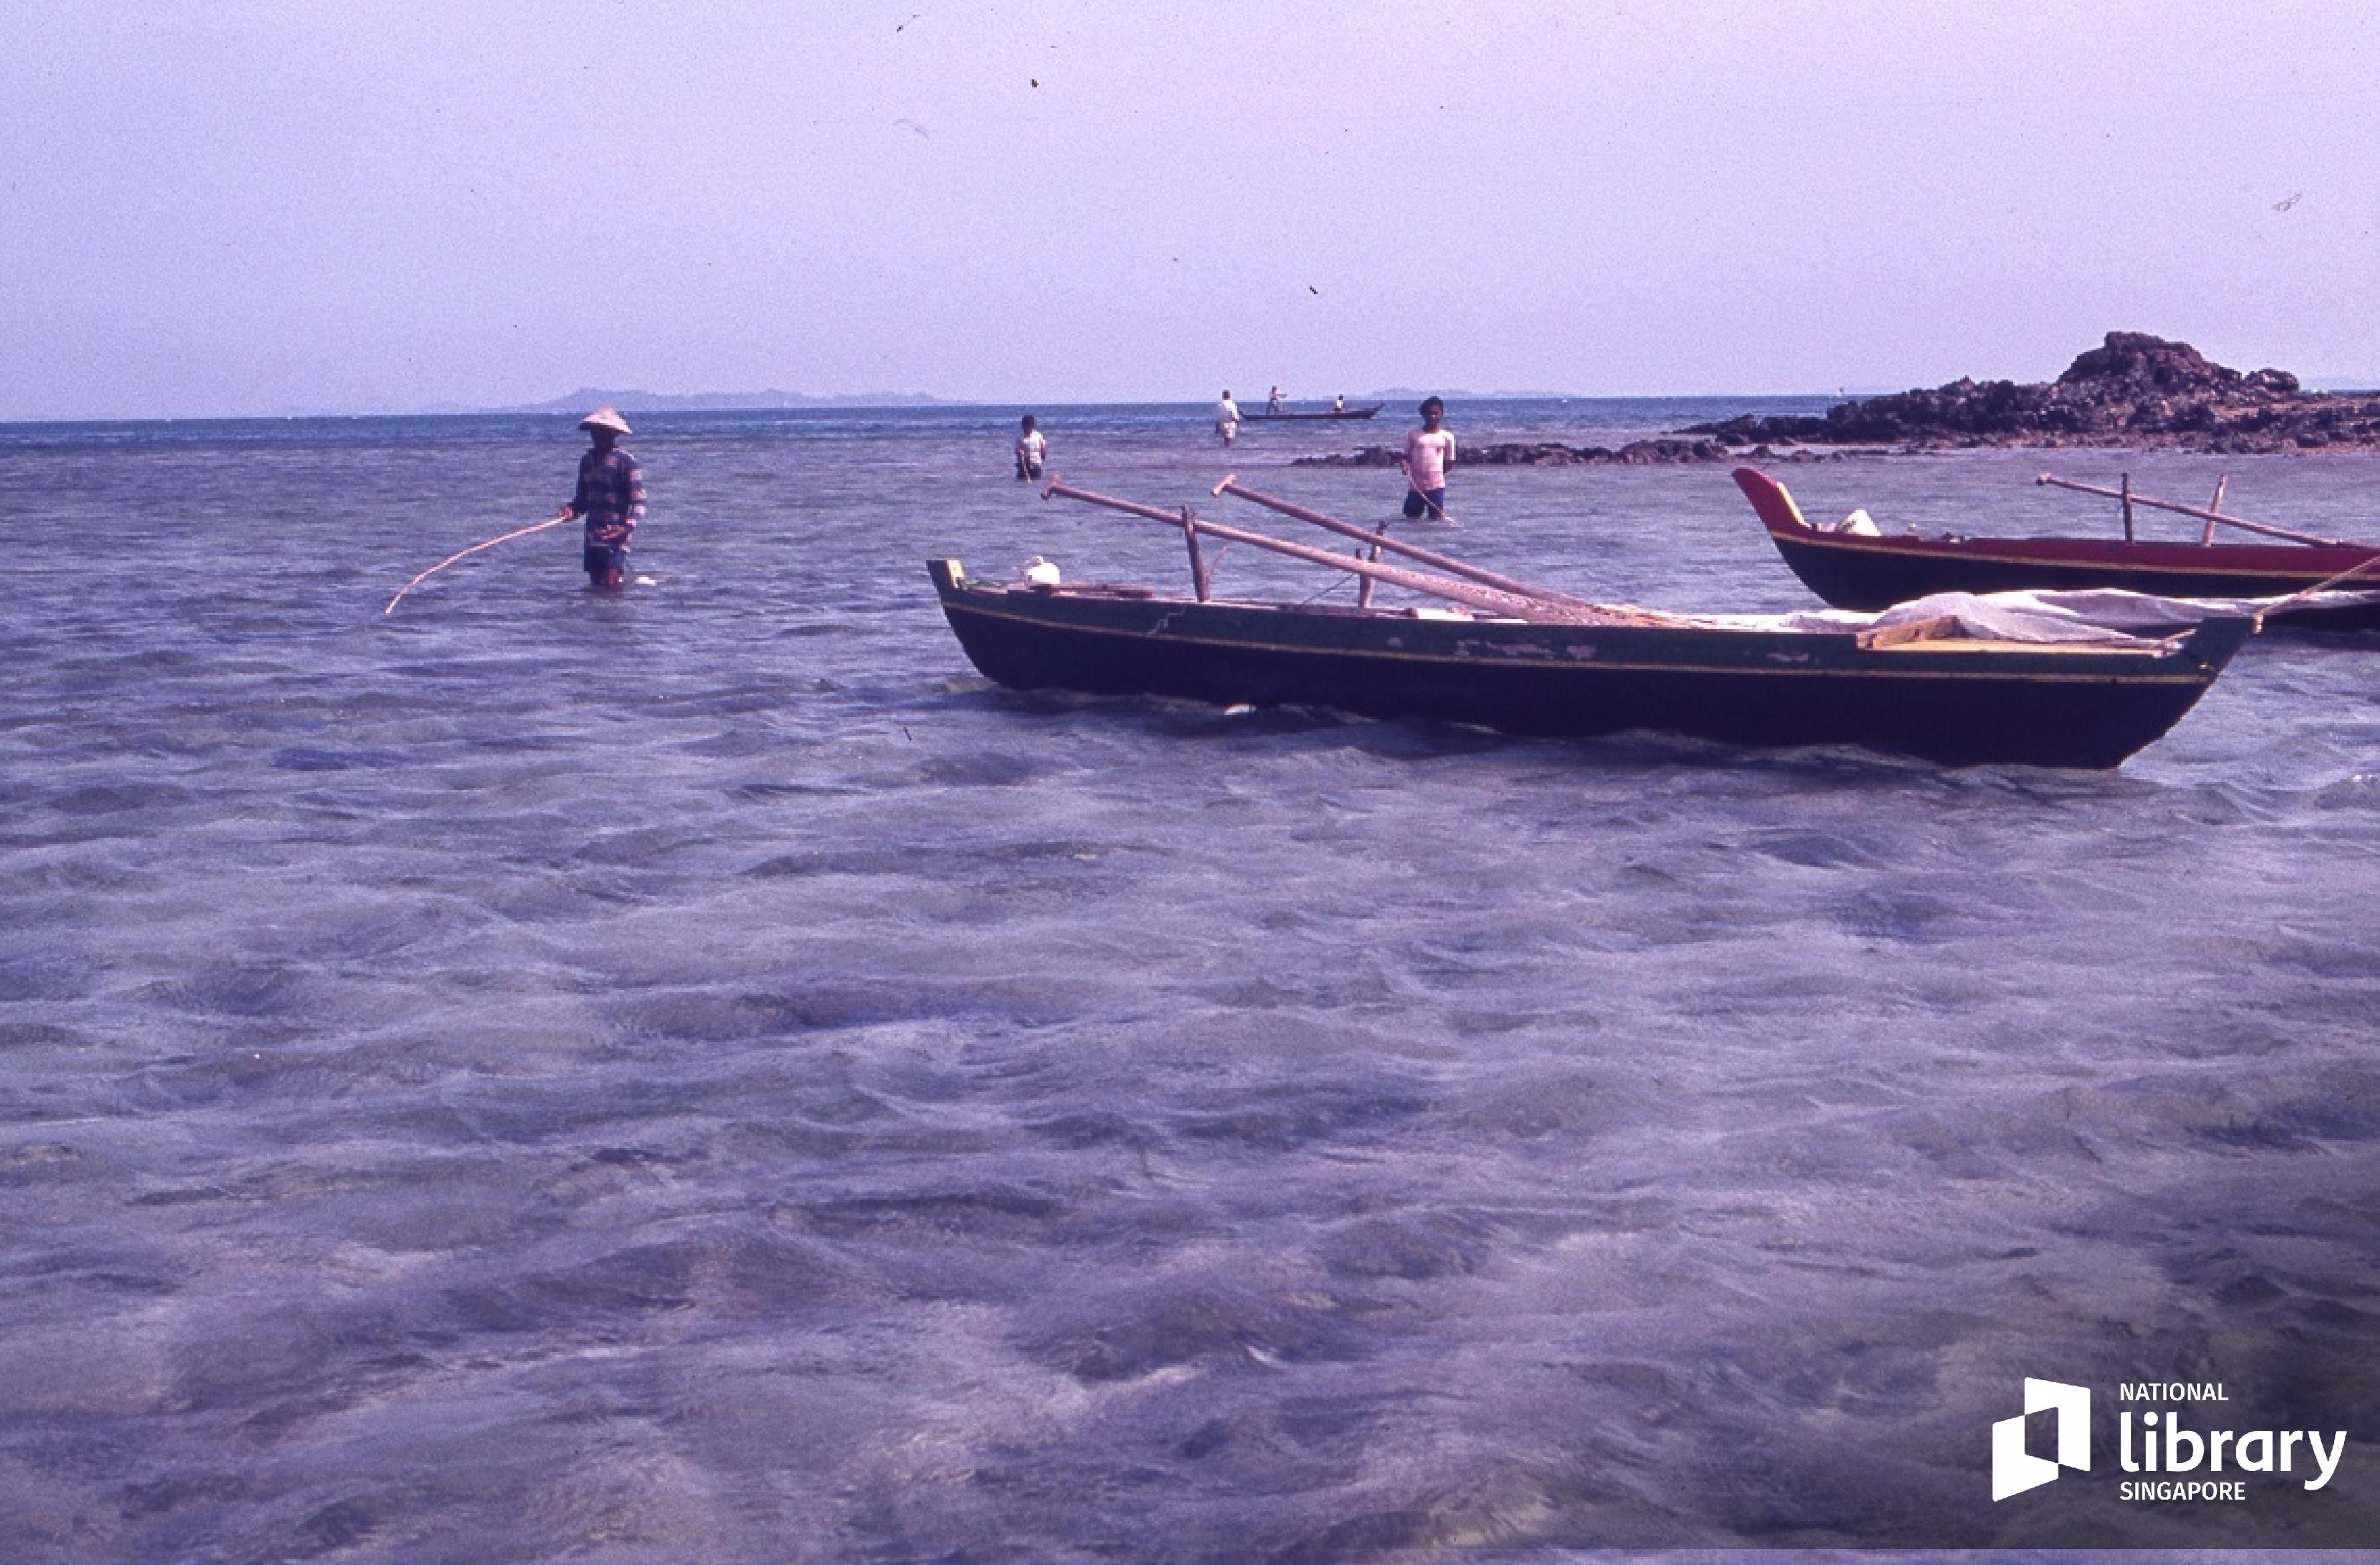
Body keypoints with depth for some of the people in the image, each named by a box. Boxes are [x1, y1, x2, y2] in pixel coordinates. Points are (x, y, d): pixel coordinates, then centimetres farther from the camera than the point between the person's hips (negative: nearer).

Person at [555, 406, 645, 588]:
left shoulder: (626, 462, -8)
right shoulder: (587, 461, 13)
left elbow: (638, 501, -11)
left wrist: (627, 526, -26)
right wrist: (571, 509, -1)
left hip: (615, 537, -7)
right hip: (593, 537, 7)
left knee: (612, 582, -18)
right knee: (595, 585, 9)